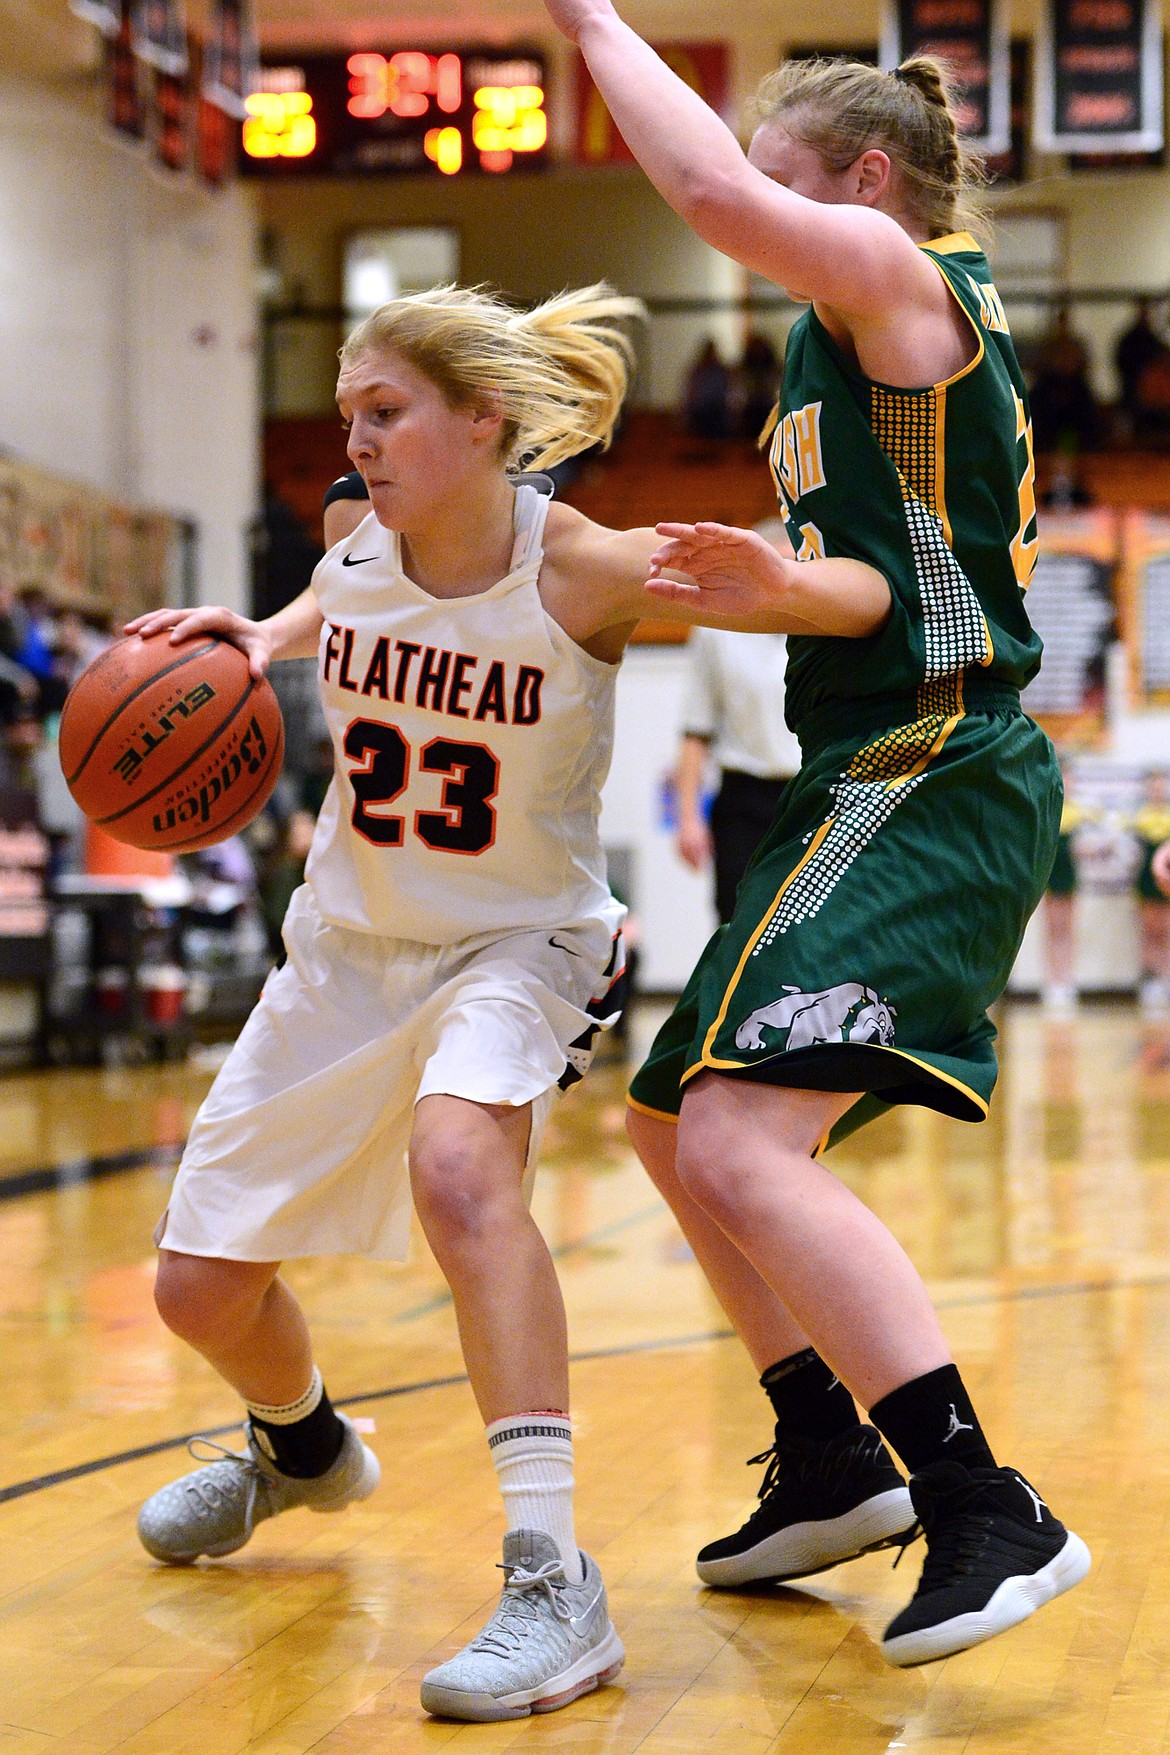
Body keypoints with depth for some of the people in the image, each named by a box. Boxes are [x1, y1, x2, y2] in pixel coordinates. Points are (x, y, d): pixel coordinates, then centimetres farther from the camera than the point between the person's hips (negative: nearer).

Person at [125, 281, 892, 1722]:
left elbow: (864, 601, -24)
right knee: (199, 1287, 10)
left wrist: (752, 574, -46)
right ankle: (300, 1446, 47)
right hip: (346, 949, 5)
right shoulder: (351, 560, -9)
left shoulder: (584, 572, -22)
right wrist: (252, 637, -4)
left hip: (517, 945, -5)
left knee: (456, 1160, -39)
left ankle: (554, 1580, -35)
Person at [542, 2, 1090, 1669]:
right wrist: (763, 571, 14)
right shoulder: (890, 339, 23)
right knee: (678, 1124, 18)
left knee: (742, 1146, -25)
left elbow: (711, 189, -24)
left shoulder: (900, 272, -7)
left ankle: (991, 1514, -23)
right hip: (875, 786, 11)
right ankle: (831, 1465, 27)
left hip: (933, 774, -11)